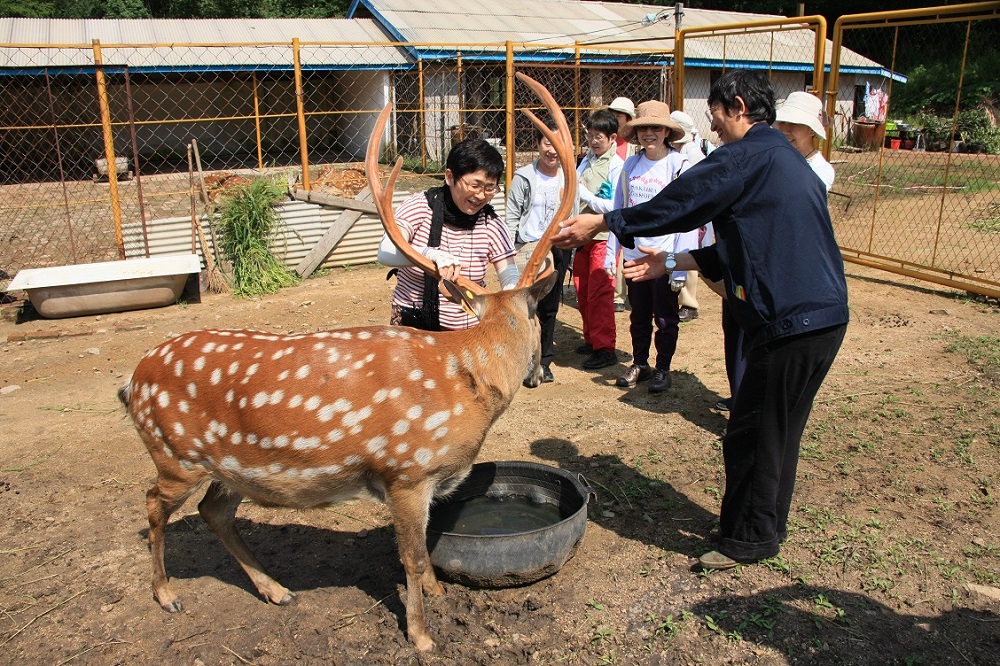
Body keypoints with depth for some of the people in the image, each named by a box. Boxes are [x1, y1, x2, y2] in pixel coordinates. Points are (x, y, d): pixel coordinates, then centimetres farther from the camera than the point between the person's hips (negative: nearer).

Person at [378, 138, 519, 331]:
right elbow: (386, 252, -26)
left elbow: (510, 276, -5)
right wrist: (432, 255, -45)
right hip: (413, 325, -3)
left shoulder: (491, 223, -4)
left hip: (470, 327, 4)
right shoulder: (420, 206, -11)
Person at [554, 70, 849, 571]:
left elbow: (680, 202, -12)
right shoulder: (786, 159, 20)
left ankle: (747, 538, 18)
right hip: (824, 315, 10)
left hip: (792, 320, -10)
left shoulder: (747, 155, -12)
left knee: (750, 434, 3)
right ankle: (767, 525, 36)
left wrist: (602, 223, -2)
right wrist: (675, 263, 19)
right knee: (778, 429, 21)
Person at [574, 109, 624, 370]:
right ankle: (591, 338, 27)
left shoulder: (617, 166, -10)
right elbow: (573, 188, 18)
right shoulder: (586, 161, 12)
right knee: (582, 291, 13)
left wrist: (583, 194, -15)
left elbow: (613, 206, -16)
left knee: (599, 294, -4)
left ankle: (605, 348, 4)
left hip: (603, 237, -7)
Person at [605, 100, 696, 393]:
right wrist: (611, 252, 5)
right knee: (638, 316, 16)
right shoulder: (630, 165, 6)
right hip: (634, 256, 4)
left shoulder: (680, 166, -9)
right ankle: (639, 364, 32)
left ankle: (663, 368, 25)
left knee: (665, 318, 9)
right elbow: (619, 212, 10)